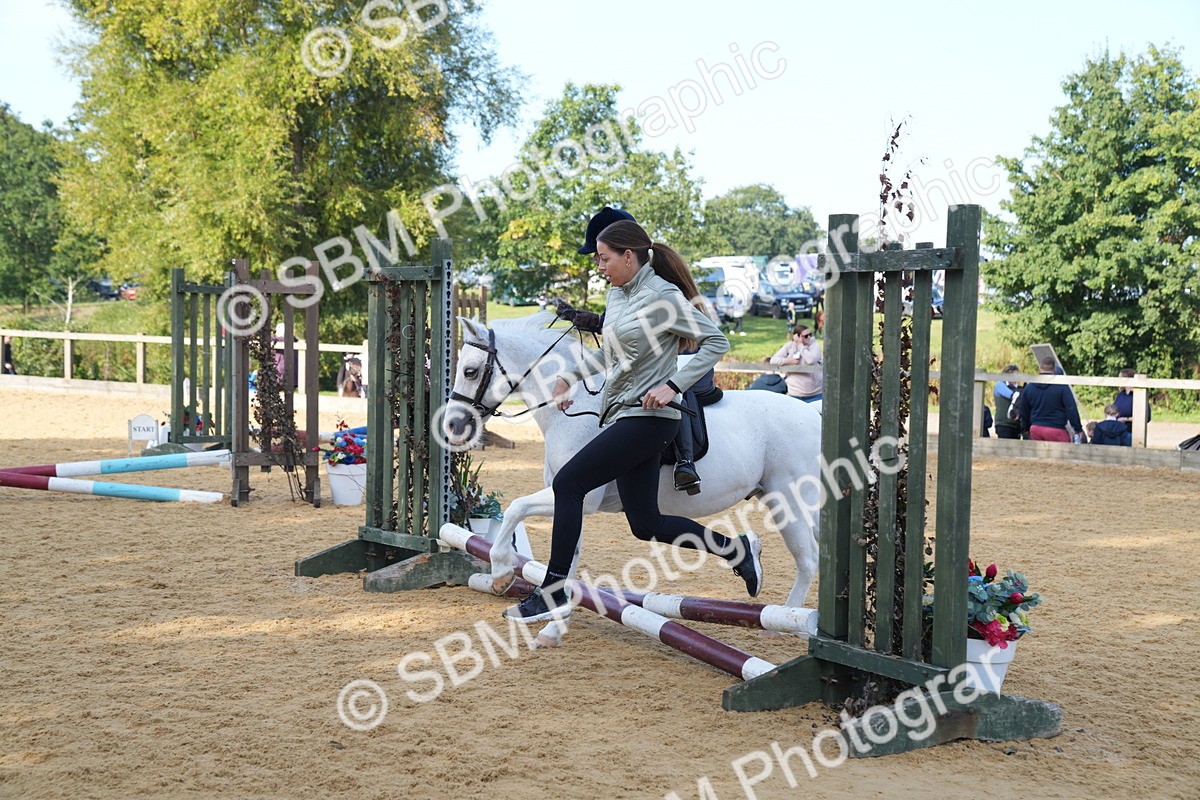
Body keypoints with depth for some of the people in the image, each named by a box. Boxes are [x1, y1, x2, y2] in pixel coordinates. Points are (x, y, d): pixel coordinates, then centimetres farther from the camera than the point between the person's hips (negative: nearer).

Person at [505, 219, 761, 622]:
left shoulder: (662, 296, -12)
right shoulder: (617, 294, 13)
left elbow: (716, 342, -12)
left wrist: (672, 386, -19)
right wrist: (571, 375, 16)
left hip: (646, 416, -9)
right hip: (621, 414, 9)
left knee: (567, 484, -12)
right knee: (646, 525, 8)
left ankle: (553, 593, -6)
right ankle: (735, 548, 20)